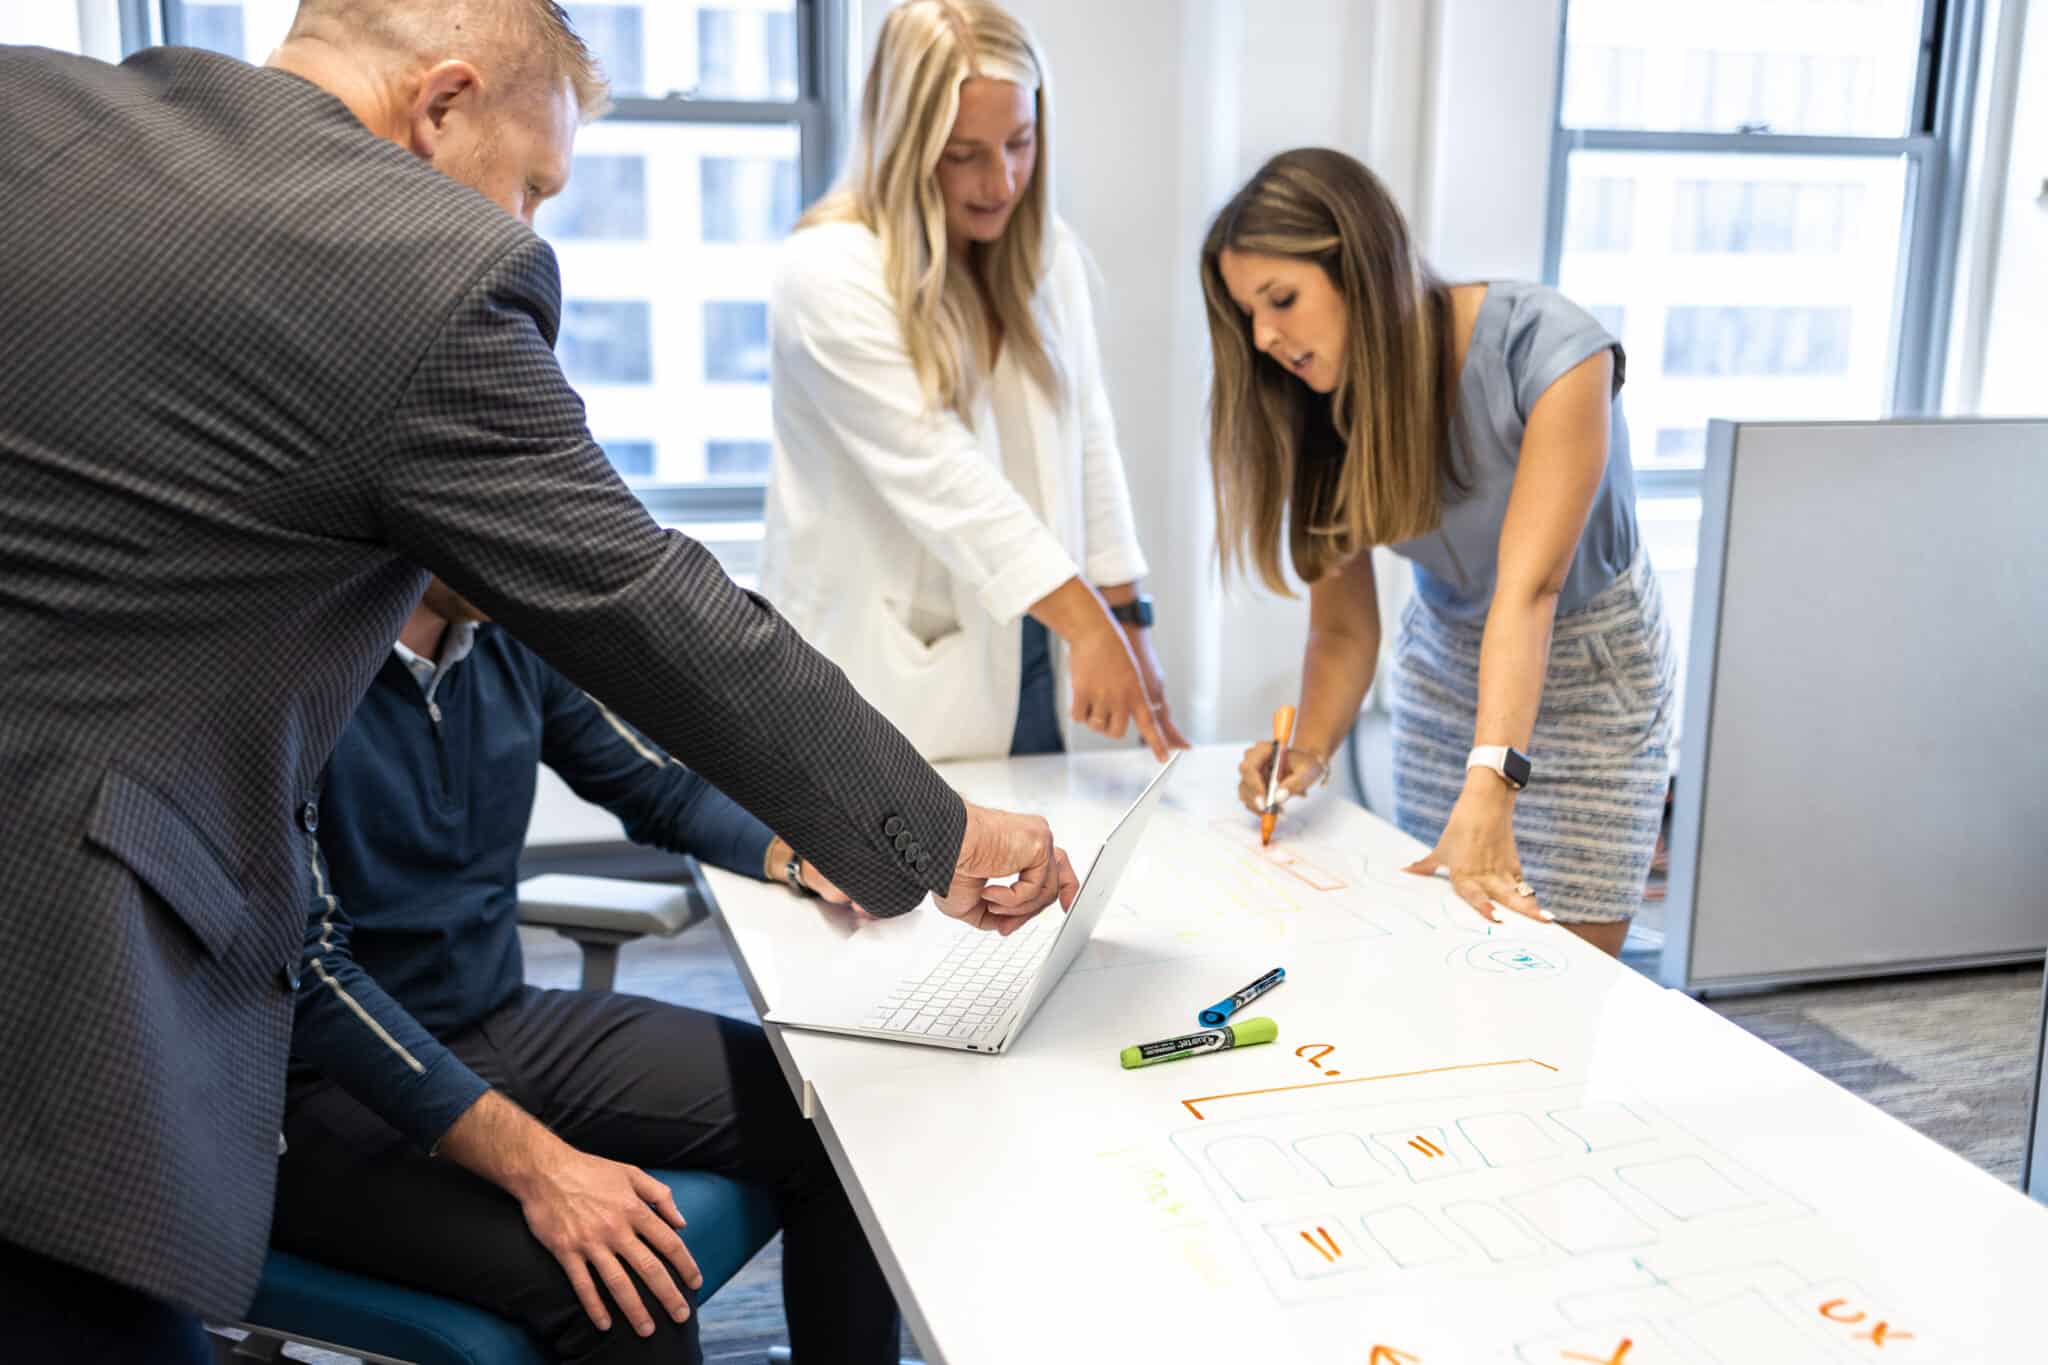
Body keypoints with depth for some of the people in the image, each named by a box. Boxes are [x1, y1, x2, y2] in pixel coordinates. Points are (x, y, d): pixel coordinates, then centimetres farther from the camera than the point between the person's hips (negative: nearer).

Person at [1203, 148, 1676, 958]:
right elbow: (1343, 627, -11)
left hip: (1589, 674, -4)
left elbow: (1527, 589, -34)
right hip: (1442, 670, 4)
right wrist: (1309, 752, -29)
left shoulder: (1549, 351, -26)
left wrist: (1489, 787, -43)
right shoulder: (1327, 410, -11)